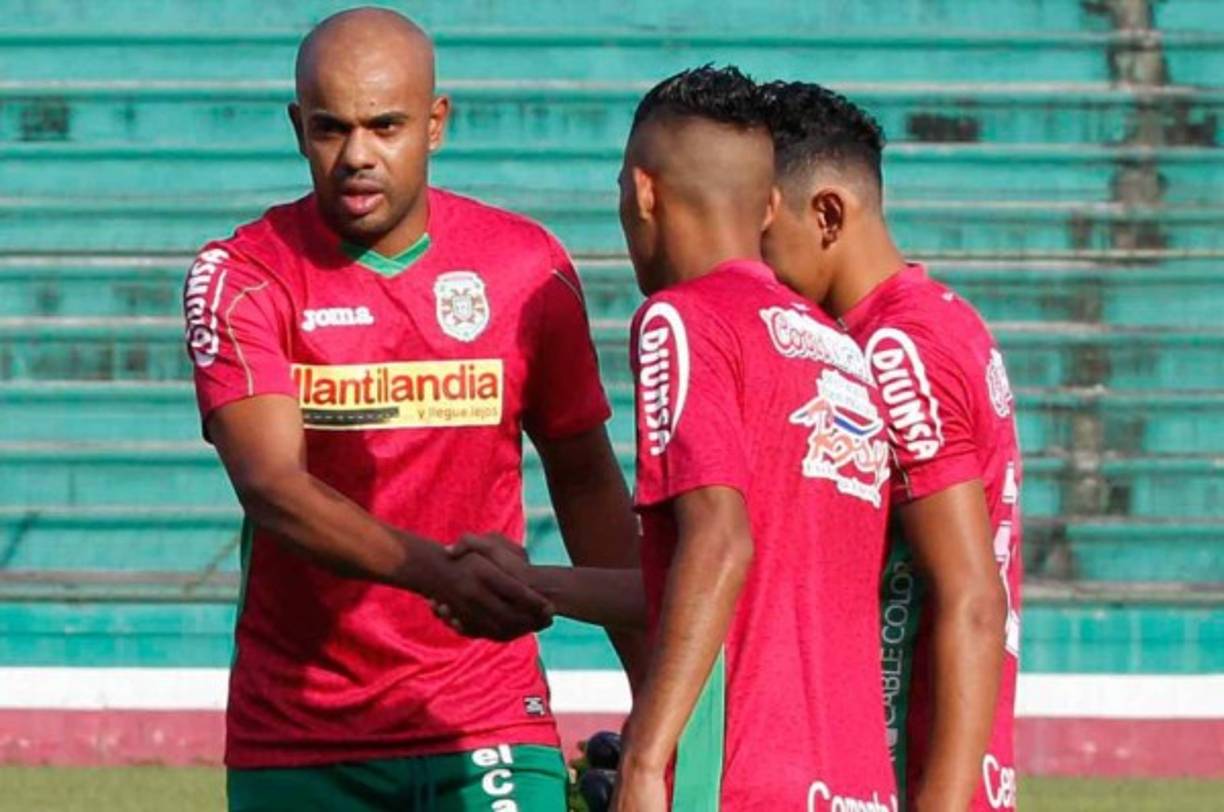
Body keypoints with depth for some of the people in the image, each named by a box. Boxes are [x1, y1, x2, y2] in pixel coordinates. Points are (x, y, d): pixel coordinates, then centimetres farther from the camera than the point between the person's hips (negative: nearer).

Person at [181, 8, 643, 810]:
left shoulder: (528, 268, 3)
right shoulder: (241, 278, -5)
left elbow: (586, 481, 12)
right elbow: (272, 487, -19)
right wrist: (435, 571, -37)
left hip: (487, 727, 1)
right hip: (295, 740, -1)